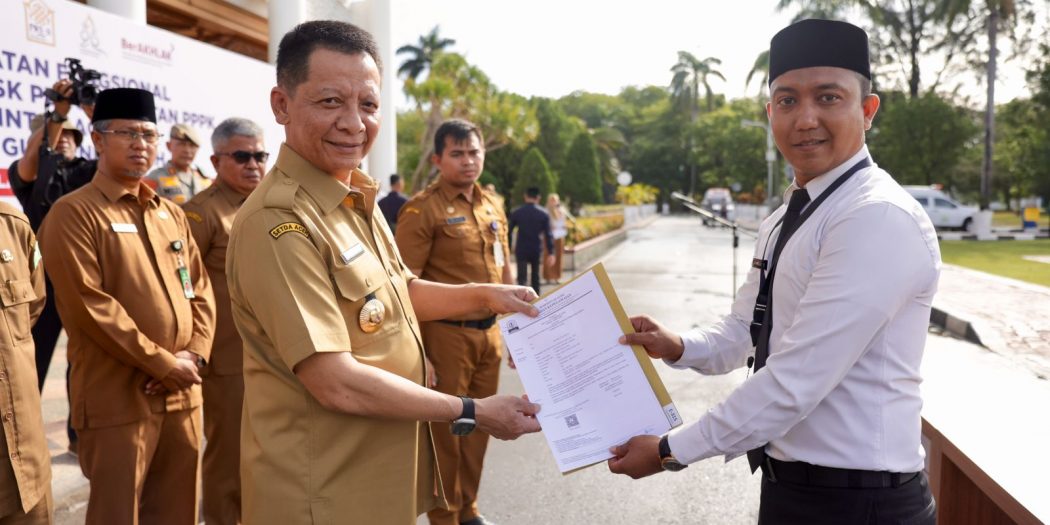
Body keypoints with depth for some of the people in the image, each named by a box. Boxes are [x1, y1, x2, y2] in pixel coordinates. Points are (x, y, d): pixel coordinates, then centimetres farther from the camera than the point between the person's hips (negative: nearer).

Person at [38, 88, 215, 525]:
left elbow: (200, 288, 11)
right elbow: (90, 304, -16)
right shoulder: (73, 214, -7)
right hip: (118, 398, -6)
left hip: (183, 393, 6)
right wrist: (164, 364, -15)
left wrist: (194, 354, -5)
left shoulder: (170, 213, 14)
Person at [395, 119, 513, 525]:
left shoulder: (493, 208, 10)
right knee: (445, 427, 6)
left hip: (490, 332, 7)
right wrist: (417, 349, -18)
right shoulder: (422, 210, -11)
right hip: (446, 334, -6)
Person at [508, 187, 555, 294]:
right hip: (536, 250, 1)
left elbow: (509, 231, 0)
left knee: (521, 278, -4)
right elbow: (548, 234, -7)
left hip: (521, 249, -1)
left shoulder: (516, 212, -3)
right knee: (535, 277, 18)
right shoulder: (543, 214, -4)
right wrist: (550, 253, -5)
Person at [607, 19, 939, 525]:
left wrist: (671, 450, -17)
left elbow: (796, 380, -25)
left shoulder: (879, 219, -21)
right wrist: (678, 347, -10)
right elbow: (741, 334, 11)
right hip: (789, 484, 8)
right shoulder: (783, 218, 8)